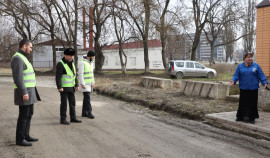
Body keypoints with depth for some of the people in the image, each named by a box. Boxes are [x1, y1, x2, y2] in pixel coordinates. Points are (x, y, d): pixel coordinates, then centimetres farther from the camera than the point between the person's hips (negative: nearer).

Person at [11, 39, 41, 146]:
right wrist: (24, 93, -25)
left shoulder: (23, 58, 18)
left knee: (29, 114, 14)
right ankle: (20, 139, 4)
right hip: (24, 92, -10)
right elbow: (18, 77, -22)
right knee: (24, 115, -5)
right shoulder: (17, 58, -15)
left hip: (28, 91, 10)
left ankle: (26, 136, 22)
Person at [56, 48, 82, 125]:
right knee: (64, 104, -1)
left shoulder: (72, 63, 11)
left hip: (71, 87, 7)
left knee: (72, 103, 10)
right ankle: (63, 119, 8)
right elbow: (58, 77, -17)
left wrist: (76, 85, 14)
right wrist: (59, 87, -23)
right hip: (64, 88, -7)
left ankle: (73, 118, 20)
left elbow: (74, 75, 17)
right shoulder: (60, 64, -13)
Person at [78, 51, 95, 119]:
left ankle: (84, 113, 15)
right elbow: (80, 74, -20)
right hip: (84, 84, -9)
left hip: (89, 83, 9)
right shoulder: (82, 63, -17)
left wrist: (93, 82, 14)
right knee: (87, 98, -9)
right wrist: (82, 84, -22)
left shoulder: (90, 63, 10)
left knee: (86, 98, 9)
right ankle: (89, 112, -3)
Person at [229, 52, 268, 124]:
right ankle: (240, 116, 18)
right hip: (243, 88, 0)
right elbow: (236, 75, 3)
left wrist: (265, 82, -12)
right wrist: (233, 80, -15)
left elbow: (261, 75, 0)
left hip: (253, 88, 0)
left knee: (252, 103, 3)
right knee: (242, 103, 6)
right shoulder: (240, 66, 5)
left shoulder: (256, 66, 2)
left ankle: (252, 118, 14)